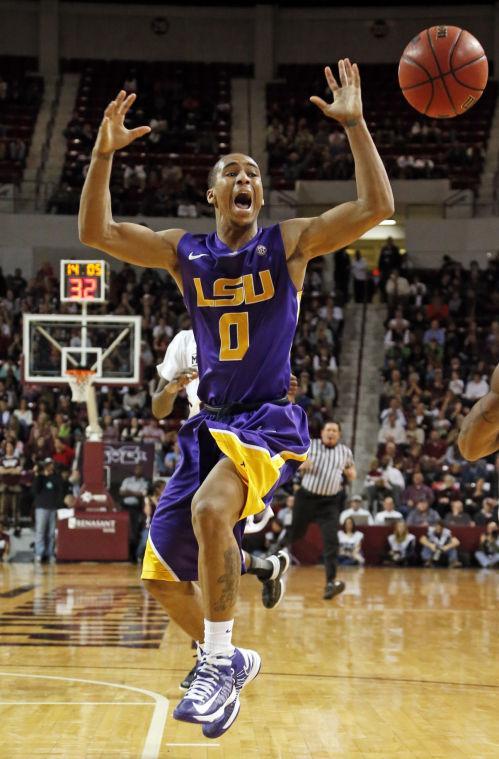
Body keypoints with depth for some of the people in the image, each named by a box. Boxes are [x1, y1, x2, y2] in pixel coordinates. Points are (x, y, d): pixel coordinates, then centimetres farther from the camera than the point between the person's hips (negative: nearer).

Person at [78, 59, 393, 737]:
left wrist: (354, 123, -17)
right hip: (211, 425, 6)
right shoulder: (184, 254, 8)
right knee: (161, 573, 7)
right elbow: (95, 231, 0)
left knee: (210, 508, -35)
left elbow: (376, 207, -13)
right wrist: (105, 152, -12)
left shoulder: (290, 242, -1)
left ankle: (220, 662, -21)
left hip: (270, 422, -5)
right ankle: (228, 660, 32)